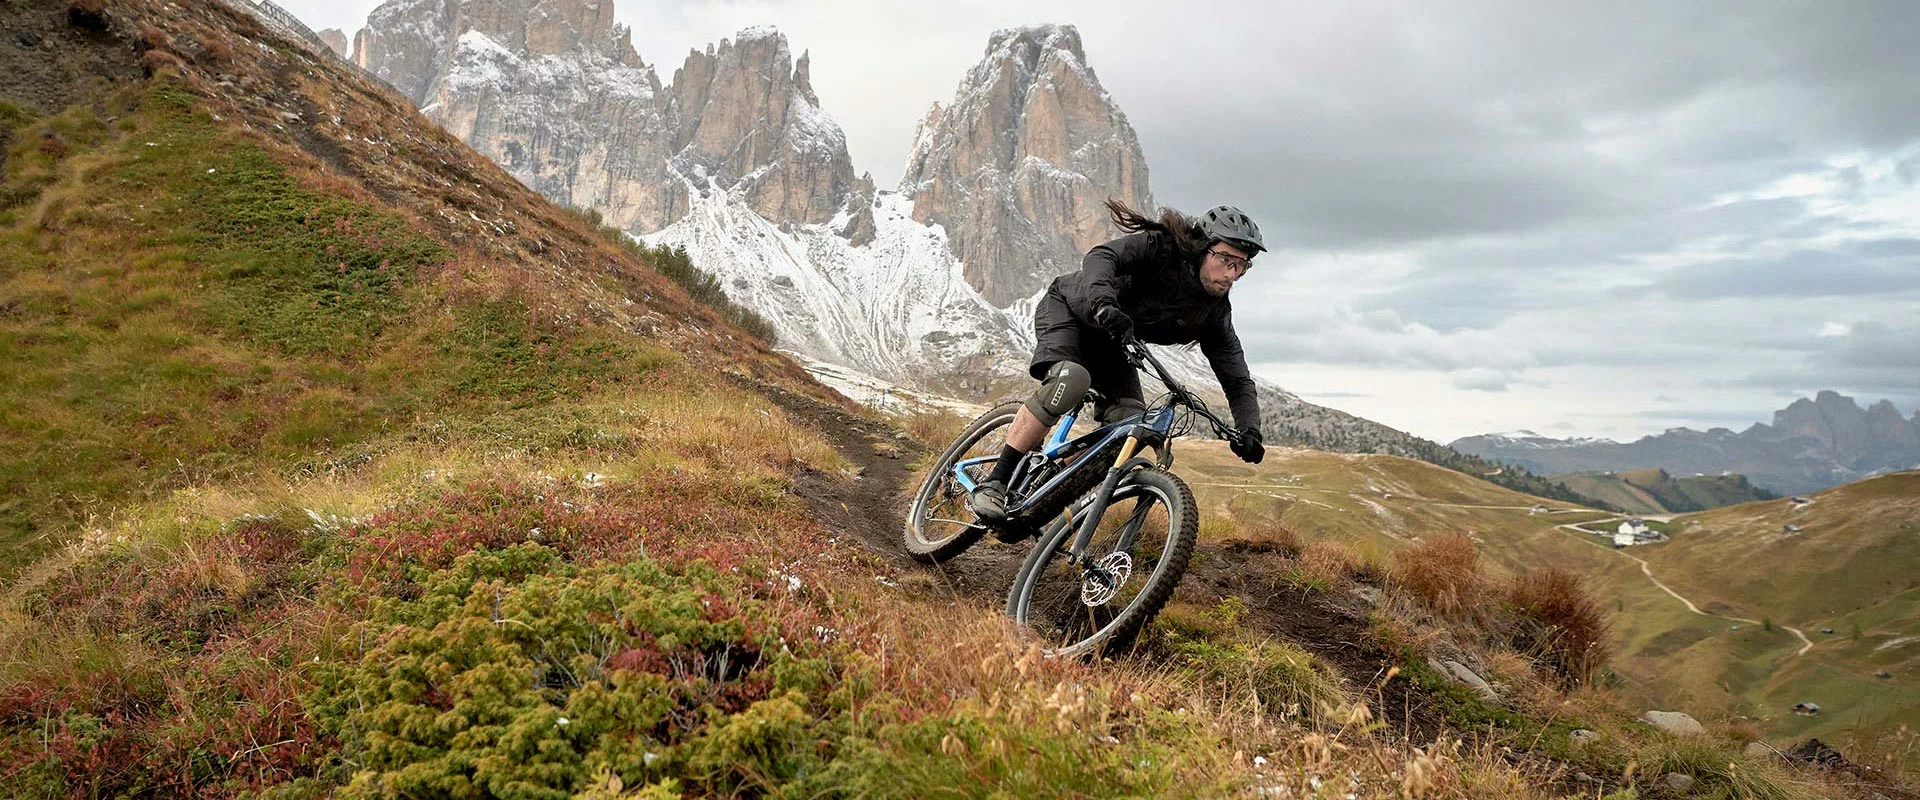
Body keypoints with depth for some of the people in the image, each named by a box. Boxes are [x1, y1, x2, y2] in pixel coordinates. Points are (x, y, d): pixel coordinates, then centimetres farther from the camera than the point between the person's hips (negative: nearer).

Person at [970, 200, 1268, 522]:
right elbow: (1101, 257, -40)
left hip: (1109, 342, 6)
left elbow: (1238, 380, -10)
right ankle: (993, 484, -30)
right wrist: (1103, 303, -61)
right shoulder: (1159, 247, -25)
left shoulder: (1214, 314, -10)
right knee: (1070, 379, -35)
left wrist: (1249, 430, -27)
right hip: (1068, 309, -6)